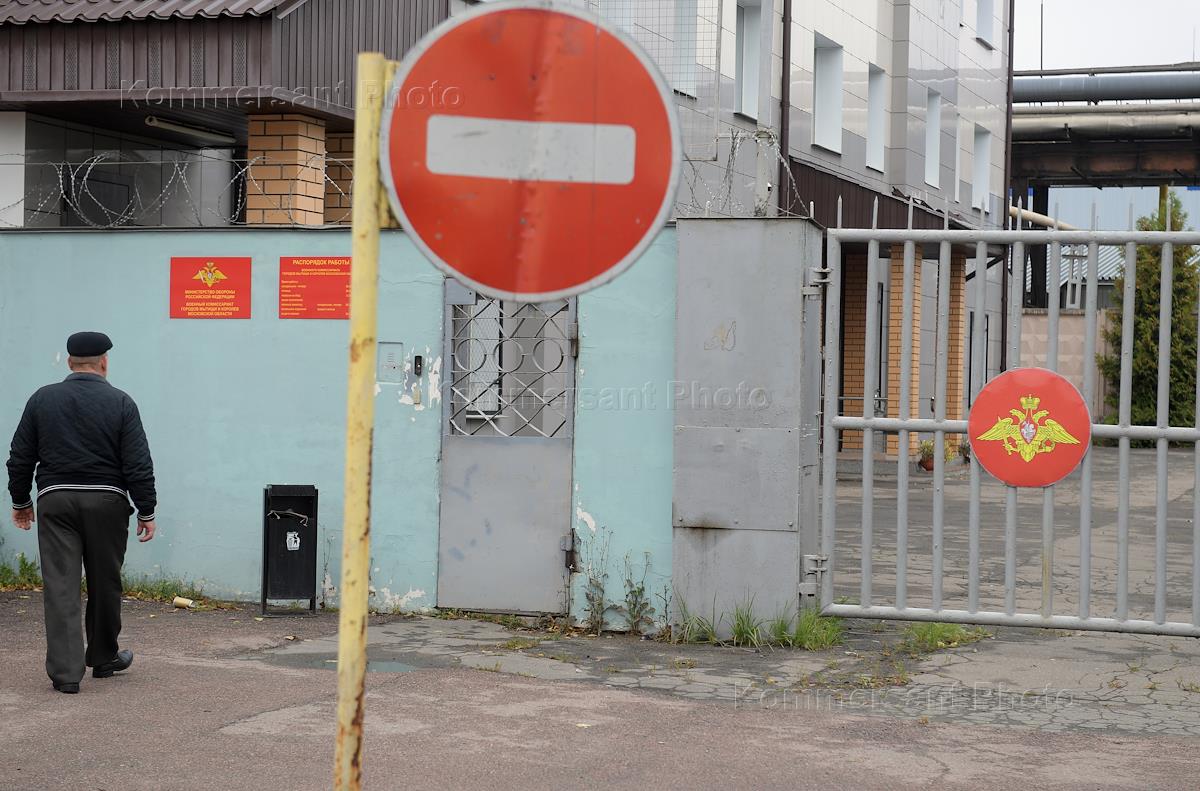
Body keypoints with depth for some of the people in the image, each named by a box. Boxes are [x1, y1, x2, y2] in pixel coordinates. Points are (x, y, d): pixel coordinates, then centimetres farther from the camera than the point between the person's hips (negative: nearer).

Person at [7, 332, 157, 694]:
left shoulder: (42, 399, 5)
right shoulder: (120, 403, -2)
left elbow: (20, 458, 9)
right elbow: (138, 464, -6)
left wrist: (20, 501, 20)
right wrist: (146, 511, 1)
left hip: (55, 501, 1)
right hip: (106, 501, -1)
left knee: (60, 586, -1)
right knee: (105, 583, 14)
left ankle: (65, 671, -6)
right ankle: (103, 658, 29)